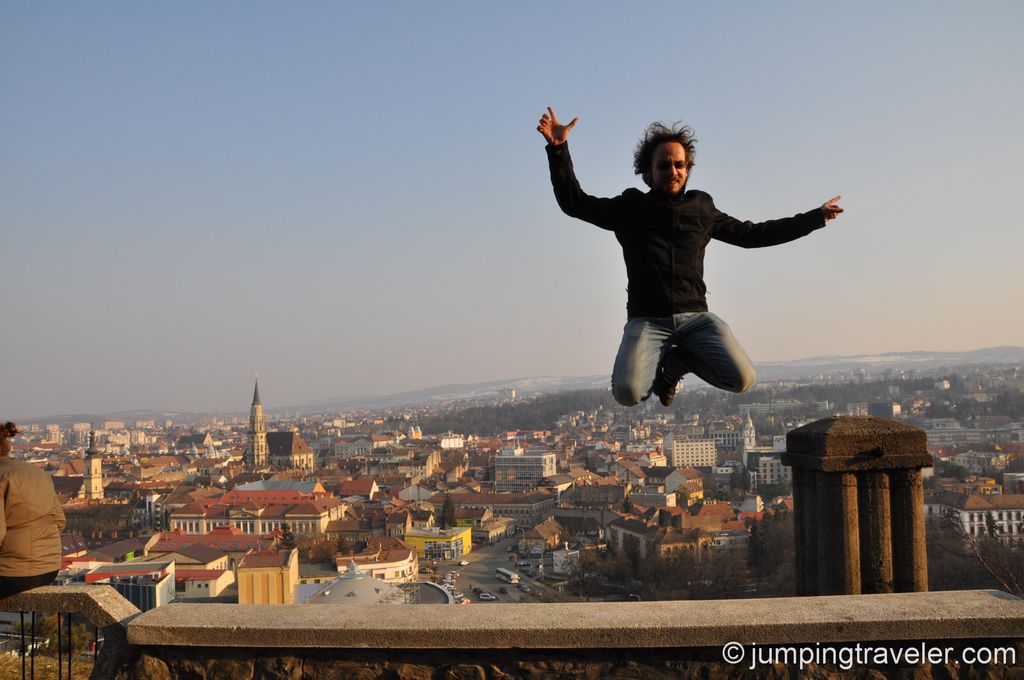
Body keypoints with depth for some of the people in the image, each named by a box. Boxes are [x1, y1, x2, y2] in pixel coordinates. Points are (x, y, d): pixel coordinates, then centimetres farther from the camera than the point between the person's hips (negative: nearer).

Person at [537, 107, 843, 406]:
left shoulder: (702, 209, 16)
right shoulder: (630, 207, 10)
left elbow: (752, 234, 25)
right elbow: (574, 203, 6)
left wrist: (815, 217, 27)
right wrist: (558, 149, -6)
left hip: (696, 317, 3)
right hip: (647, 320, -2)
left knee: (741, 379, -21)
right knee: (627, 393, -27)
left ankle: (678, 360, 10)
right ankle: (660, 363, 10)